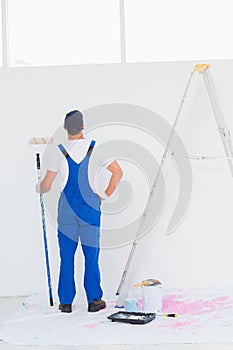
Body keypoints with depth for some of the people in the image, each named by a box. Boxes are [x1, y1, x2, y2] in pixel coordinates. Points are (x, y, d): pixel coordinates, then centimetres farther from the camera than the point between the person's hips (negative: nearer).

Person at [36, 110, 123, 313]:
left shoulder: (59, 152, -5)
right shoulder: (95, 148, -4)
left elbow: (46, 186, -2)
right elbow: (118, 172, -8)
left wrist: (38, 188, 21)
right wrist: (106, 195, 2)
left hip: (66, 209, 0)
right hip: (90, 207, 0)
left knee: (66, 256, 8)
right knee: (91, 255, 9)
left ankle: (66, 302, 15)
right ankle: (94, 300, 15)